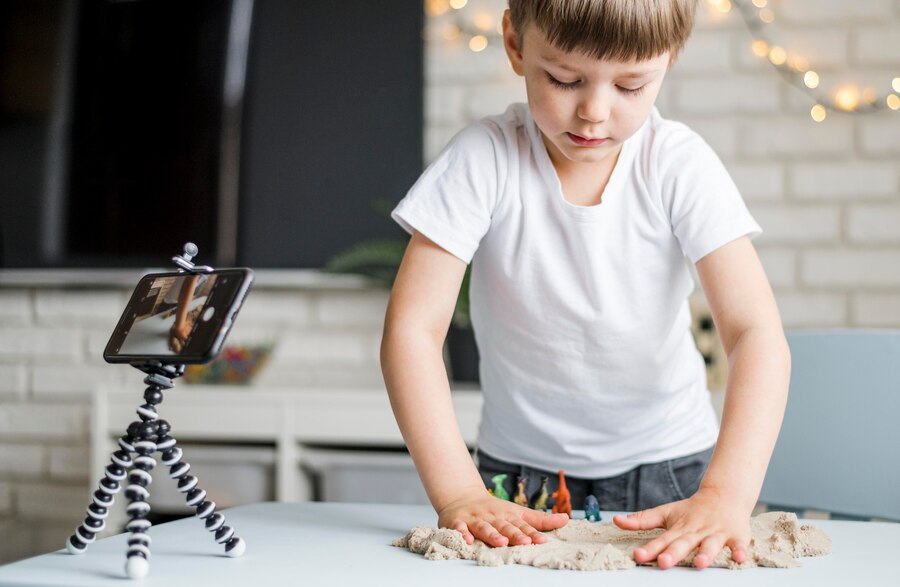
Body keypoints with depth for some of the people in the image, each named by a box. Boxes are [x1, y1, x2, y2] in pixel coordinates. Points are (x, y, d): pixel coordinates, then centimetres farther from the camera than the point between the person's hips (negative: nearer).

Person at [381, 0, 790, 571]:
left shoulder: (681, 166, -13)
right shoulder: (483, 159, -15)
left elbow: (758, 335, -20)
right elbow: (413, 330, -17)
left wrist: (726, 496, -34)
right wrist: (458, 493, -28)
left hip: (666, 465, 0)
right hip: (520, 465, 0)